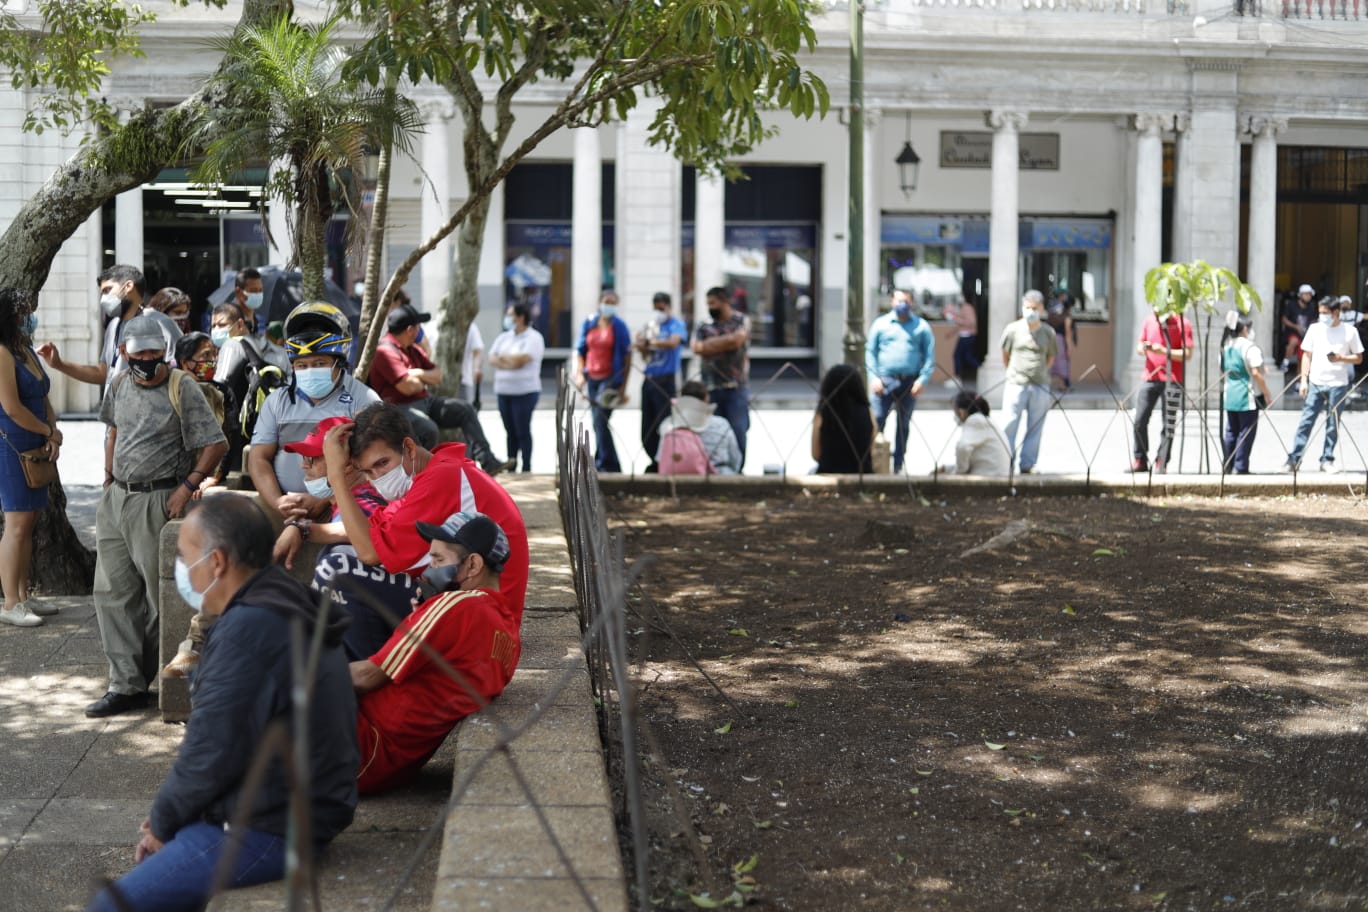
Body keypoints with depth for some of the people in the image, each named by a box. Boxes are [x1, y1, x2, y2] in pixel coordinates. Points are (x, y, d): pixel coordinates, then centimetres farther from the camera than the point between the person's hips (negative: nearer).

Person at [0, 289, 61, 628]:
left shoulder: (28, 352, 14)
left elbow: (43, 399, 18)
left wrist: (53, 434, 2)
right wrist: (49, 431, -6)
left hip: (34, 448, 9)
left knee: (30, 521, 11)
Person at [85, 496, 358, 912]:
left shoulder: (249, 629, -23)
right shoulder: (286, 605, 11)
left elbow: (213, 751, -21)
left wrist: (163, 822, -4)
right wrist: (166, 818, 9)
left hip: (269, 831, -11)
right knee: (150, 869, 26)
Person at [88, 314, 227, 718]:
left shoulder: (182, 387, -10)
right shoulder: (119, 386, 10)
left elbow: (215, 445, -11)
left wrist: (188, 487, -17)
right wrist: (108, 480, 18)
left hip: (158, 500, -7)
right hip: (116, 498, 7)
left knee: (159, 595, 0)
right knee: (112, 592, 6)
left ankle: (152, 678, 11)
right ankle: (126, 684, 10)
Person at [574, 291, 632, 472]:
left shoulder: (619, 326, -4)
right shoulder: (589, 323, 8)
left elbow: (627, 356, -5)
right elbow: (580, 350, 13)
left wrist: (623, 387, -9)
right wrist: (579, 373, -1)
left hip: (610, 379, -5)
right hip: (592, 378, 5)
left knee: (600, 421, -14)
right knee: (599, 423, 10)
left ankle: (605, 464, -7)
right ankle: (611, 465, 21)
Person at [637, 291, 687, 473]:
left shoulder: (676, 324, -1)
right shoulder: (651, 325, 15)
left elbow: (673, 342, -21)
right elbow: (646, 356, 16)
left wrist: (652, 341, -30)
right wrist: (642, 347, -5)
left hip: (666, 380, -6)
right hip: (649, 379, 6)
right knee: (647, 427, 6)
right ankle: (655, 462, 16)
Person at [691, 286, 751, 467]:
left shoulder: (741, 320, 5)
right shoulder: (704, 326, 12)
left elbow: (737, 339, -13)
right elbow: (696, 348, -3)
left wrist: (709, 344, -5)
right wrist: (726, 343, -10)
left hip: (736, 386, -2)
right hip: (711, 388, 2)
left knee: (738, 431, -5)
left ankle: (736, 471, 1)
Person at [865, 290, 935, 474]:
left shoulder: (921, 326, 8)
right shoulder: (881, 324, 8)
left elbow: (929, 355, 5)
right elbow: (870, 351, 7)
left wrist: (923, 379, -7)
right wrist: (873, 377, -4)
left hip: (910, 382, 1)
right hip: (884, 381, -1)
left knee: (904, 424, 6)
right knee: (876, 419, -11)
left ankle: (898, 464, 13)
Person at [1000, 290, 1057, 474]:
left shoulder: (1048, 333, 4)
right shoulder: (1012, 329, 1)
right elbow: (1005, 355, 14)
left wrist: (1039, 373, 12)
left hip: (1040, 387, 1)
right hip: (1015, 384, -1)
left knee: (1035, 428, 3)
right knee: (1009, 426, -5)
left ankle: (1027, 465, 9)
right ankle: (1005, 464, 0)